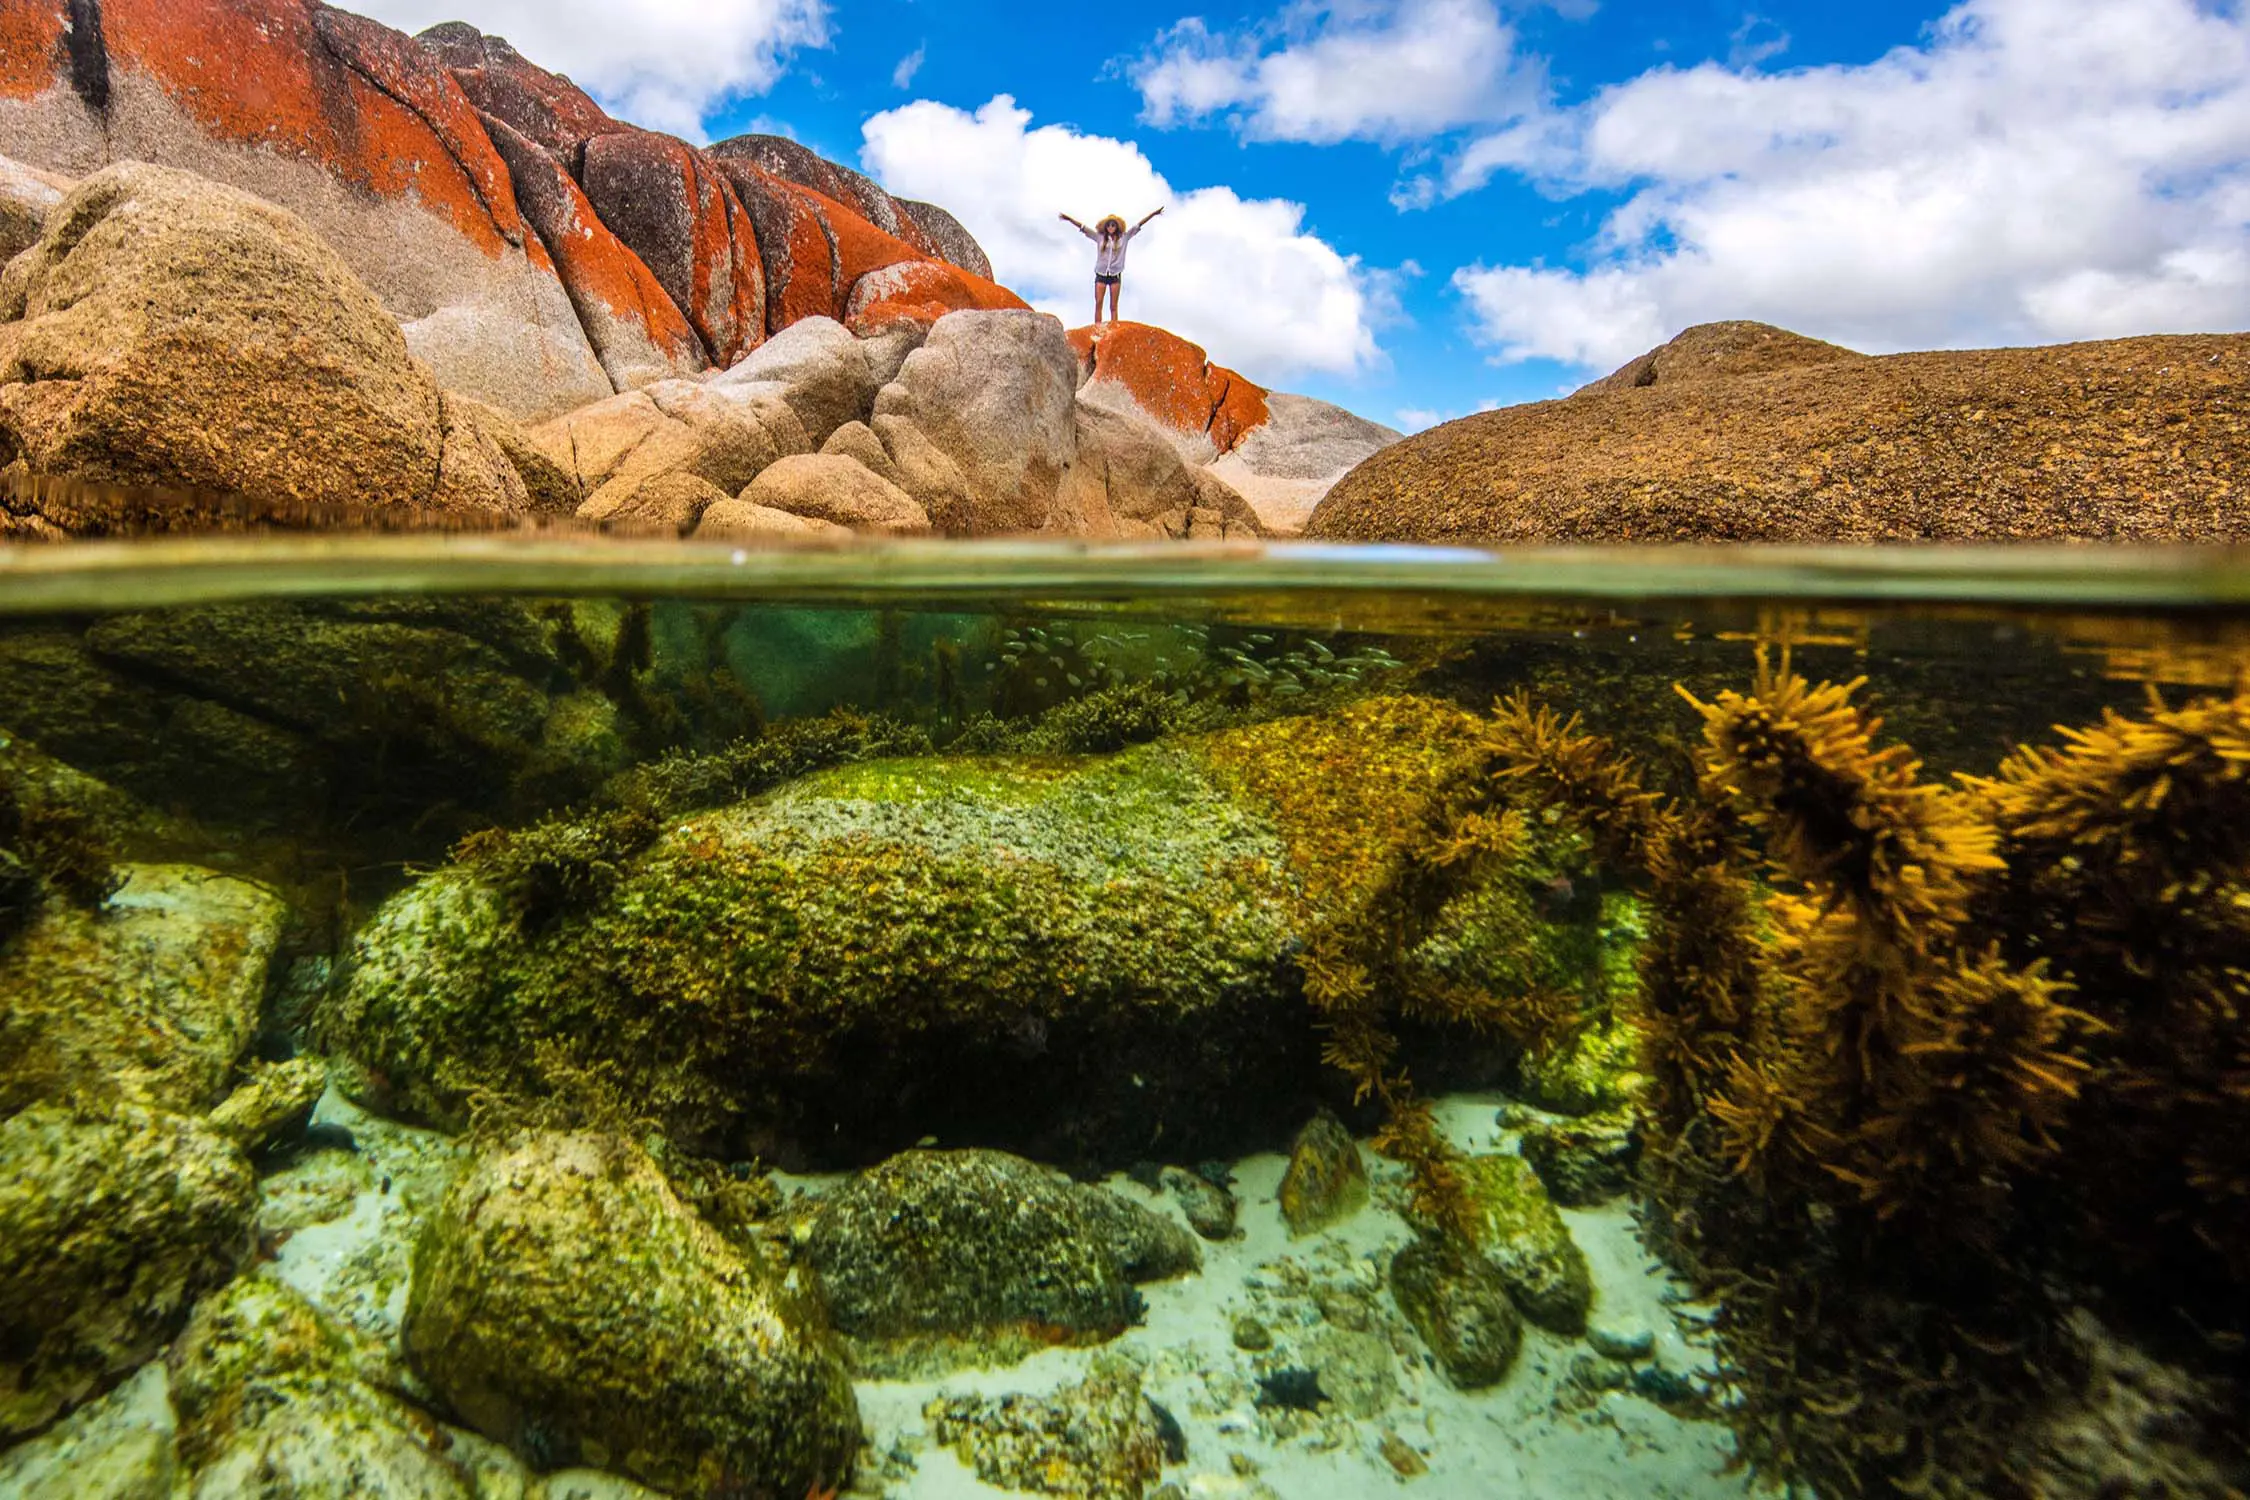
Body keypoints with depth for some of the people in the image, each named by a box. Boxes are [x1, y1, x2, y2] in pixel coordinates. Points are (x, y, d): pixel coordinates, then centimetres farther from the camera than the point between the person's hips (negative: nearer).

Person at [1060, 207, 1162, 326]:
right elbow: (1083, 228, 5)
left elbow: (1138, 225, 5)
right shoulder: (1099, 237, 6)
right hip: (1101, 274, 0)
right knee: (1098, 303, -6)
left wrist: (1153, 215, 2)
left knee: (1113, 306, 1)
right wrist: (1069, 219, -2)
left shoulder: (1124, 238, 5)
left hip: (1115, 275, 0)